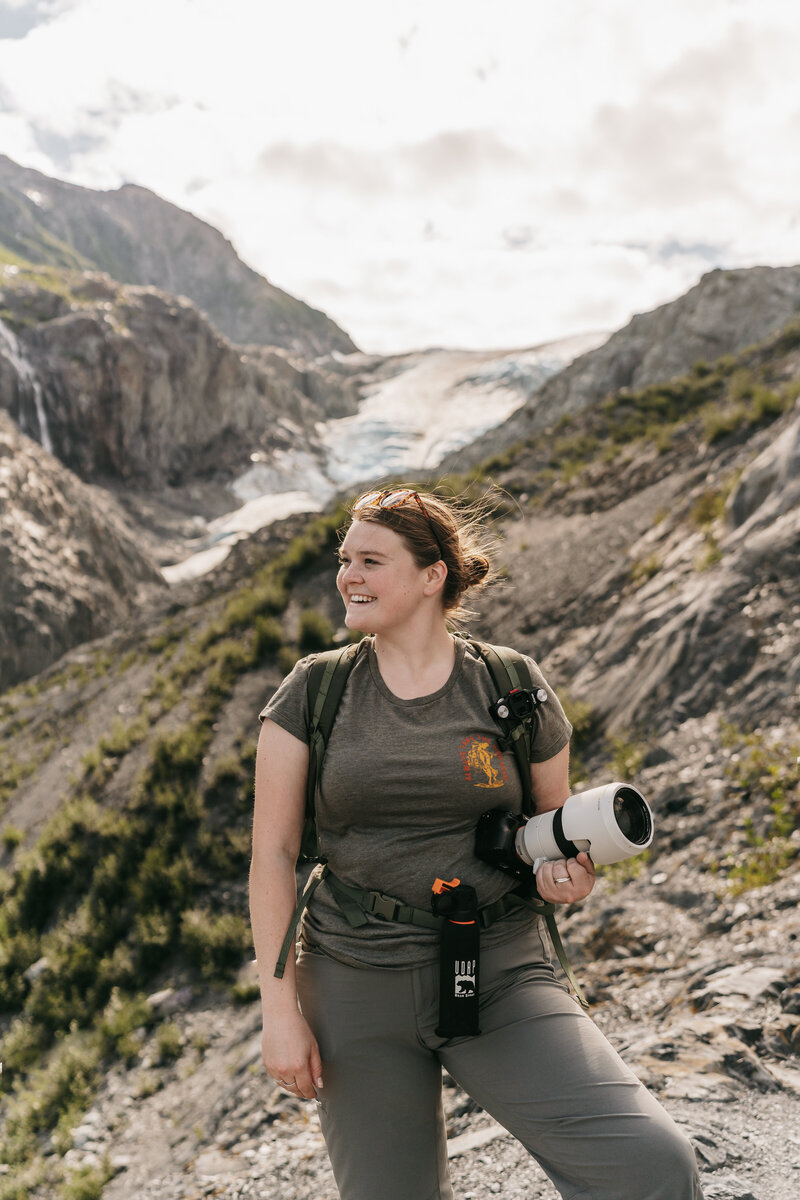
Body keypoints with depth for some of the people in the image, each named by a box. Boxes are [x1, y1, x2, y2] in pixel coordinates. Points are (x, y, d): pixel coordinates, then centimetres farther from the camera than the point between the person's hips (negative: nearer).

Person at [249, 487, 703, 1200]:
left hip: (499, 980, 0)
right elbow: (273, 853, -1)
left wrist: (569, 873, -11)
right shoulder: (313, 692, 0)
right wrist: (280, 1009, -6)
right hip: (355, 992, 1)